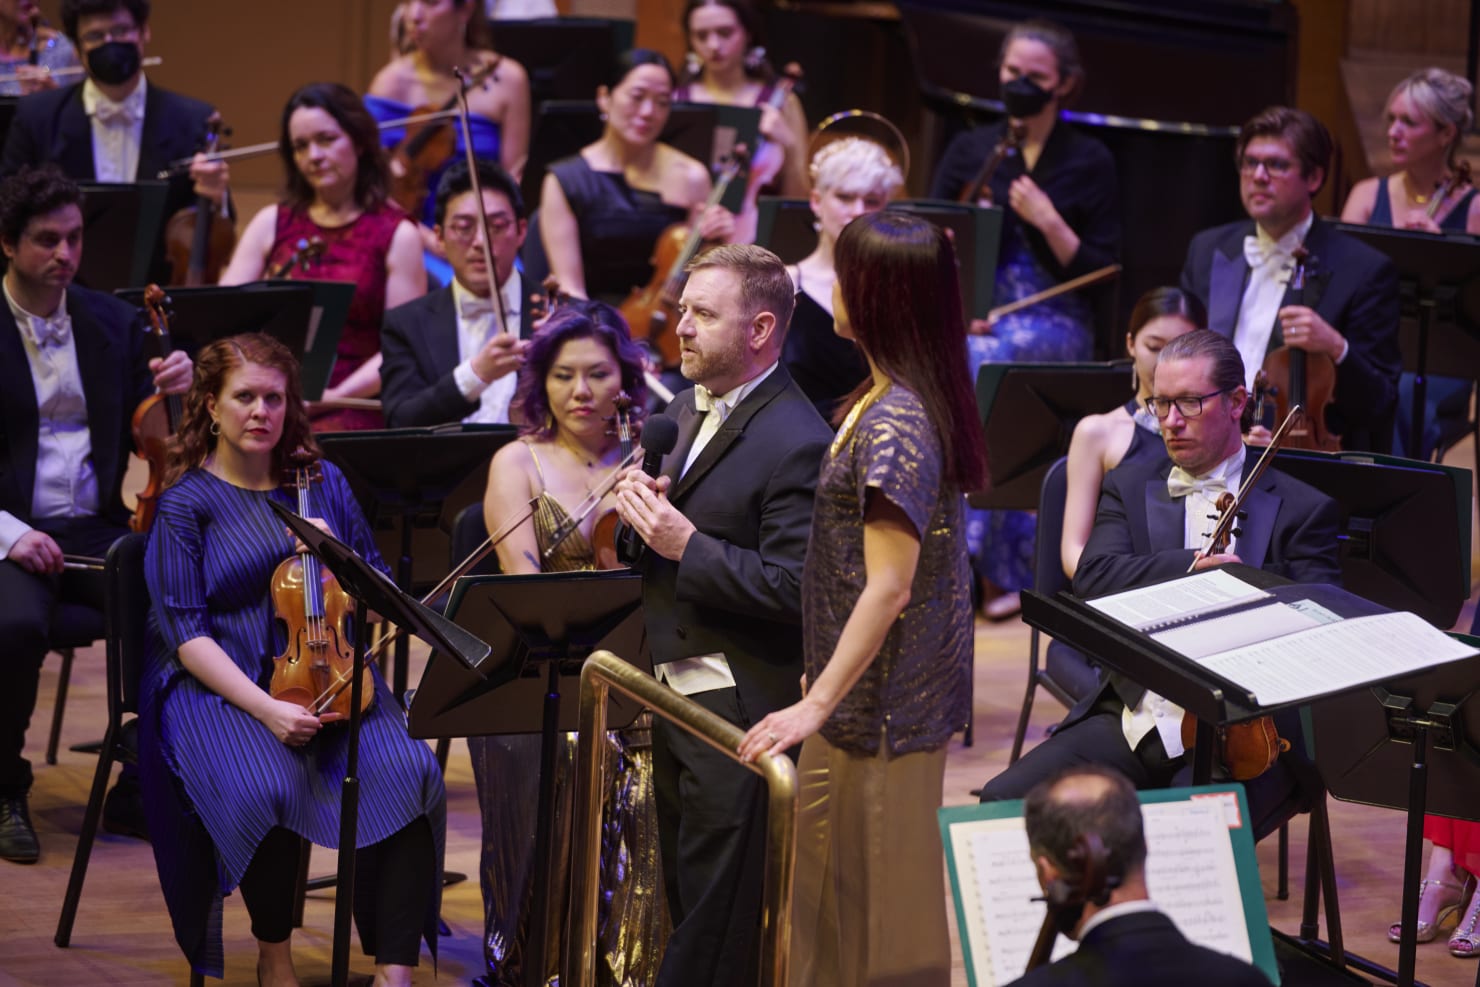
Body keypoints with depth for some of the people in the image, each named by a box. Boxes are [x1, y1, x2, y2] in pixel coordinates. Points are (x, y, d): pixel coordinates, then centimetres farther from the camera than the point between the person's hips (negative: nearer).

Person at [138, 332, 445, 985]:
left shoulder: (322, 484, 11)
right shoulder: (186, 502, -2)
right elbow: (185, 632, -9)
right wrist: (264, 708, -22)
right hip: (221, 685, -4)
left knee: (409, 773, -25)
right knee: (265, 789, -34)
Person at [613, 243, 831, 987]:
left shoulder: (796, 443, -17)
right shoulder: (685, 411, 12)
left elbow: (795, 590, -24)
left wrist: (686, 545, -25)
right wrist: (641, 513, -3)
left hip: (739, 709, -9)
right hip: (670, 695, 9)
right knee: (681, 902, 19)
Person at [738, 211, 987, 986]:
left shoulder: (893, 424, -23)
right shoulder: (925, 402, 8)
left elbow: (888, 587, -25)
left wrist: (817, 705, -24)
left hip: (877, 715, -10)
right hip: (916, 700, 10)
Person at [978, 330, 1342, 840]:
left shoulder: (1299, 508, 8)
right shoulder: (1130, 487, 17)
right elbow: (1093, 577, -1)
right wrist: (1192, 566, -17)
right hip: (1131, 719, 4)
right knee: (1004, 801, -17)